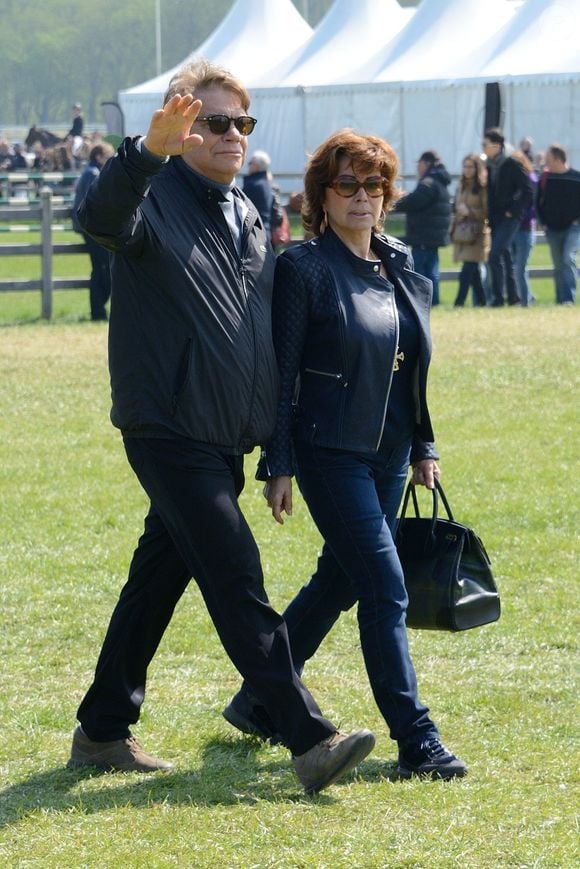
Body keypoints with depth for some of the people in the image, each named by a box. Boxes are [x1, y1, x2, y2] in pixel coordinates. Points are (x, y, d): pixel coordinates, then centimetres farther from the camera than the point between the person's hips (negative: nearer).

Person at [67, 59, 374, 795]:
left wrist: (278, 443, 21)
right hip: (168, 435, -8)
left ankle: (102, 732, 25)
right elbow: (102, 218, -35)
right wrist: (148, 151, -52)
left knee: (158, 581, 15)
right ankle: (309, 740, -17)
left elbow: (265, 323, 24)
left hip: (223, 442, 8)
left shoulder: (246, 215, 15)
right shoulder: (156, 197, -11)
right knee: (237, 582, -13)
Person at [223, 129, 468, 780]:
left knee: (339, 581, 14)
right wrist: (278, 465, -11)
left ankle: (257, 701, 30)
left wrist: (423, 446, 15)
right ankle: (416, 741, -9)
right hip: (330, 452, -7)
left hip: (389, 453, 7)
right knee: (386, 590, -11)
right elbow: (281, 372, -9)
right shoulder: (304, 269, -9)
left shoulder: (402, 268, 10)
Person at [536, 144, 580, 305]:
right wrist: (543, 222, 5)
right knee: (558, 266, 8)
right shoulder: (545, 178, 4)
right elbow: (538, 202, 14)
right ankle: (561, 300, 16)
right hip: (553, 229, 4)